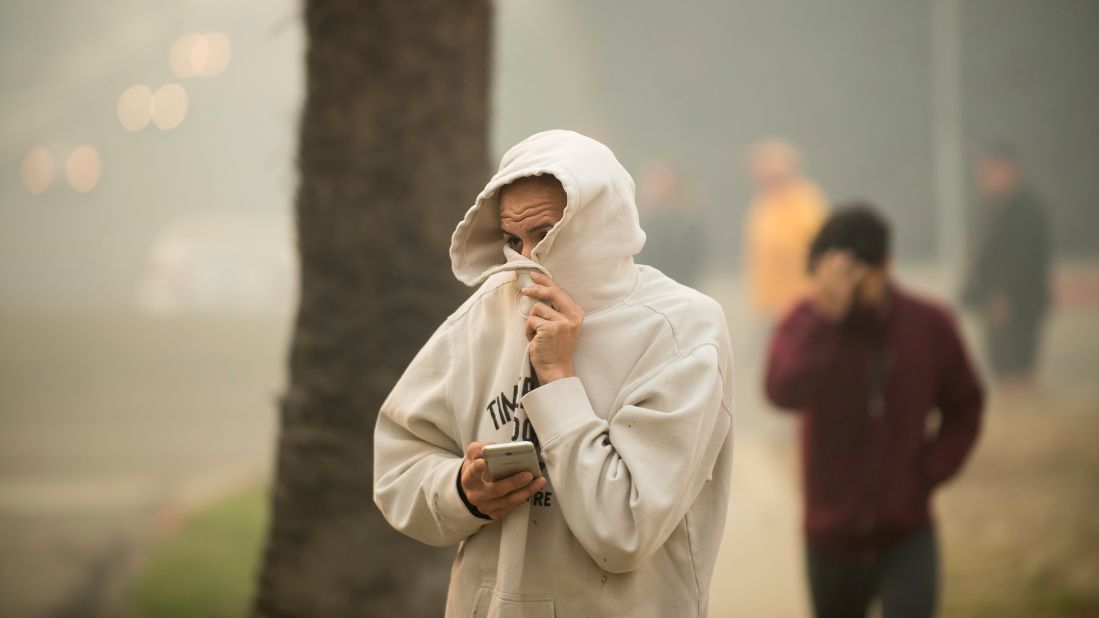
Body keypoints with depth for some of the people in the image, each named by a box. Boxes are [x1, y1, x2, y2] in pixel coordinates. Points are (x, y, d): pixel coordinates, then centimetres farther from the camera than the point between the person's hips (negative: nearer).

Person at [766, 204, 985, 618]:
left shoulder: (930, 326, -6)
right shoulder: (807, 323, -9)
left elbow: (964, 406, 8)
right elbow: (784, 391, -30)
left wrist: (929, 472, -5)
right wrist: (825, 318, -37)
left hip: (906, 537, -1)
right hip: (832, 535, 1)